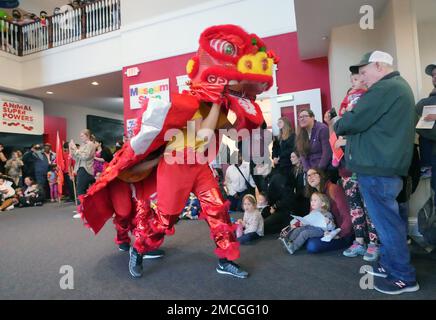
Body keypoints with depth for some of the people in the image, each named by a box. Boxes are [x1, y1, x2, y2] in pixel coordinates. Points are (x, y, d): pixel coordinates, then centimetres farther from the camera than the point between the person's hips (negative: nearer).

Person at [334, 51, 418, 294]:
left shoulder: (384, 88, -14)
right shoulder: (400, 86, 20)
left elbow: (354, 121, -18)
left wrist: (337, 126, 3)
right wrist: (345, 126, 9)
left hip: (376, 166, -11)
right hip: (389, 164, 11)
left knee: (386, 221, 0)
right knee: (389, 218, 17)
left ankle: (404, 277, 13)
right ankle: (390, 264, 30)